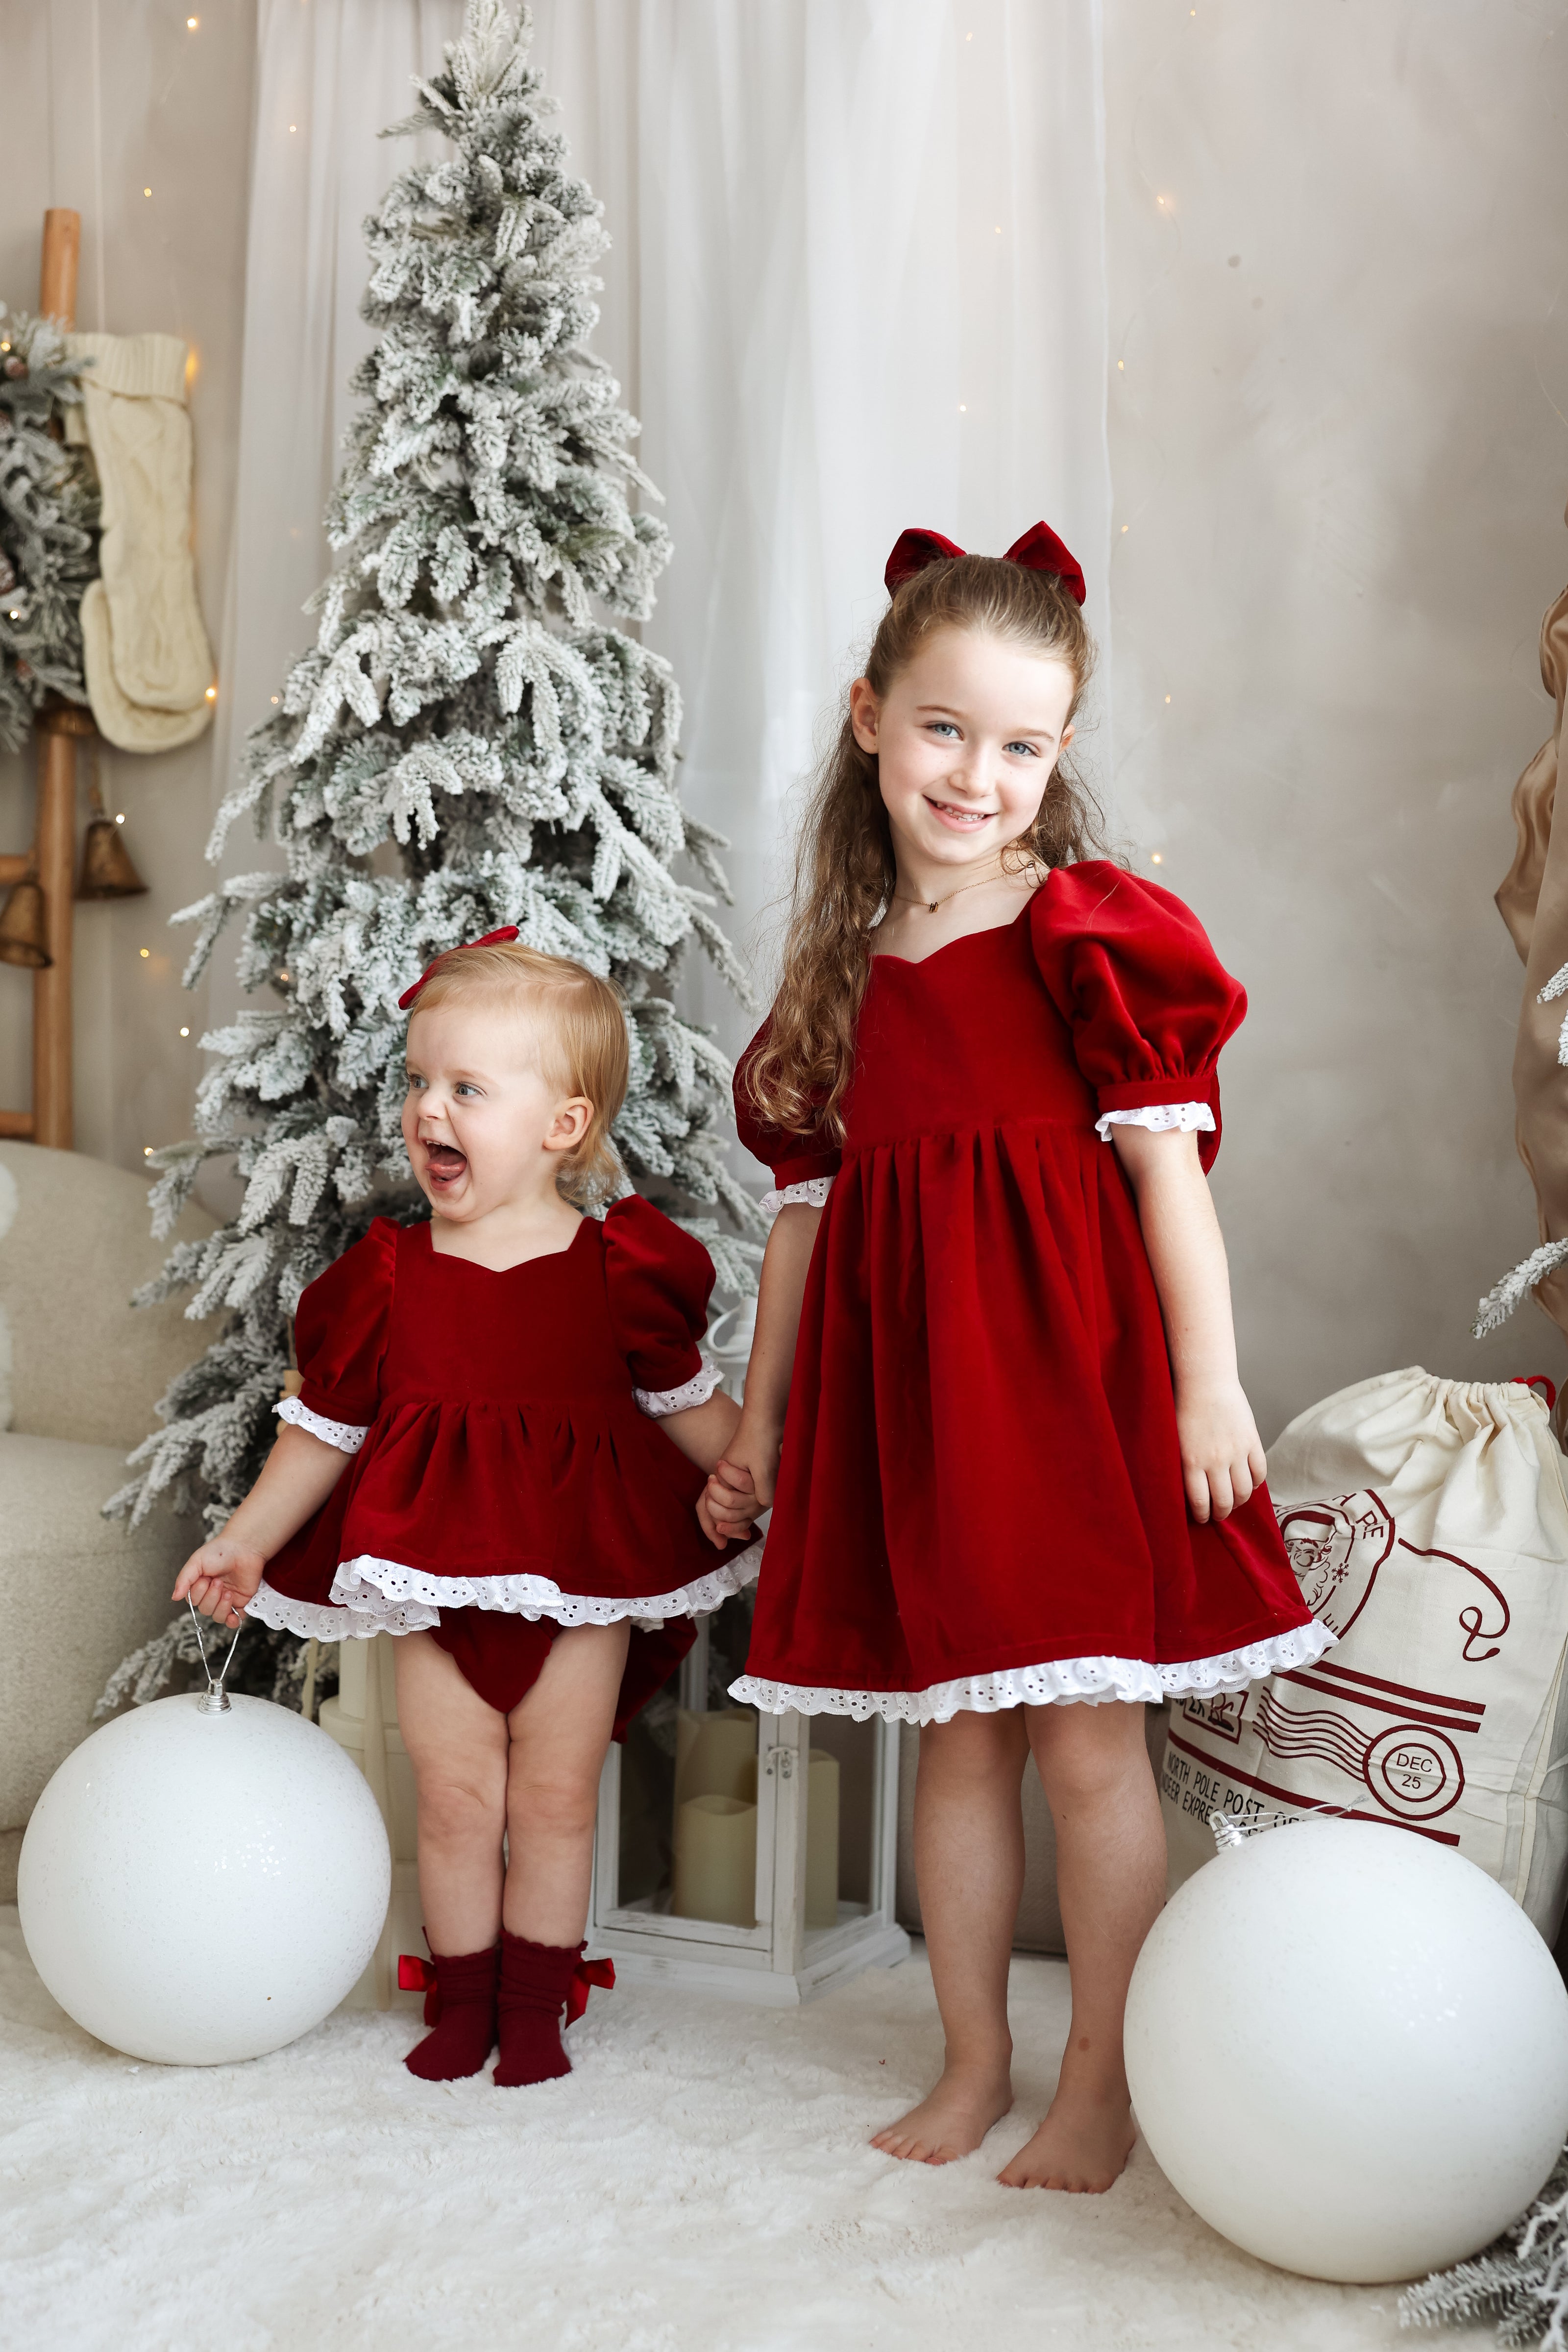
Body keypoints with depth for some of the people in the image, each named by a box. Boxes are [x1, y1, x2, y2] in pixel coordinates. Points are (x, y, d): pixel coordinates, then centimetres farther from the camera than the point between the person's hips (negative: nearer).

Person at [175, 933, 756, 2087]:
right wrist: (245, 1541, 10)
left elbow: (691, 1404, 5)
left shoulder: (618, 1271, -7)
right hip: (439, 1574, 1)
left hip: (579, 1574, -1)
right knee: (455, 1797, 8)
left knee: (555, 1798, 7)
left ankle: (536, 2003, 24)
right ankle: (463, 2000, 26)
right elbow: (325, 1423, 7)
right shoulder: (387, 1276, -3)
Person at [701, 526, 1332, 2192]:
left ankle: (1101, 2085, 19)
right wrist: (758, 1422, 16)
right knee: (952, 1733, 13)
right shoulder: (840, 975, 10)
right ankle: (973, 2062, 28)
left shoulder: (1090, 934, -3)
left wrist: (1209, 1384, -11)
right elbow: (805, 1205, 13)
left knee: (1087, 1741, 2)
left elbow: (1169, 1164, -6)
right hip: (902, 1386, 5)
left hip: (1070, 1369, -4)